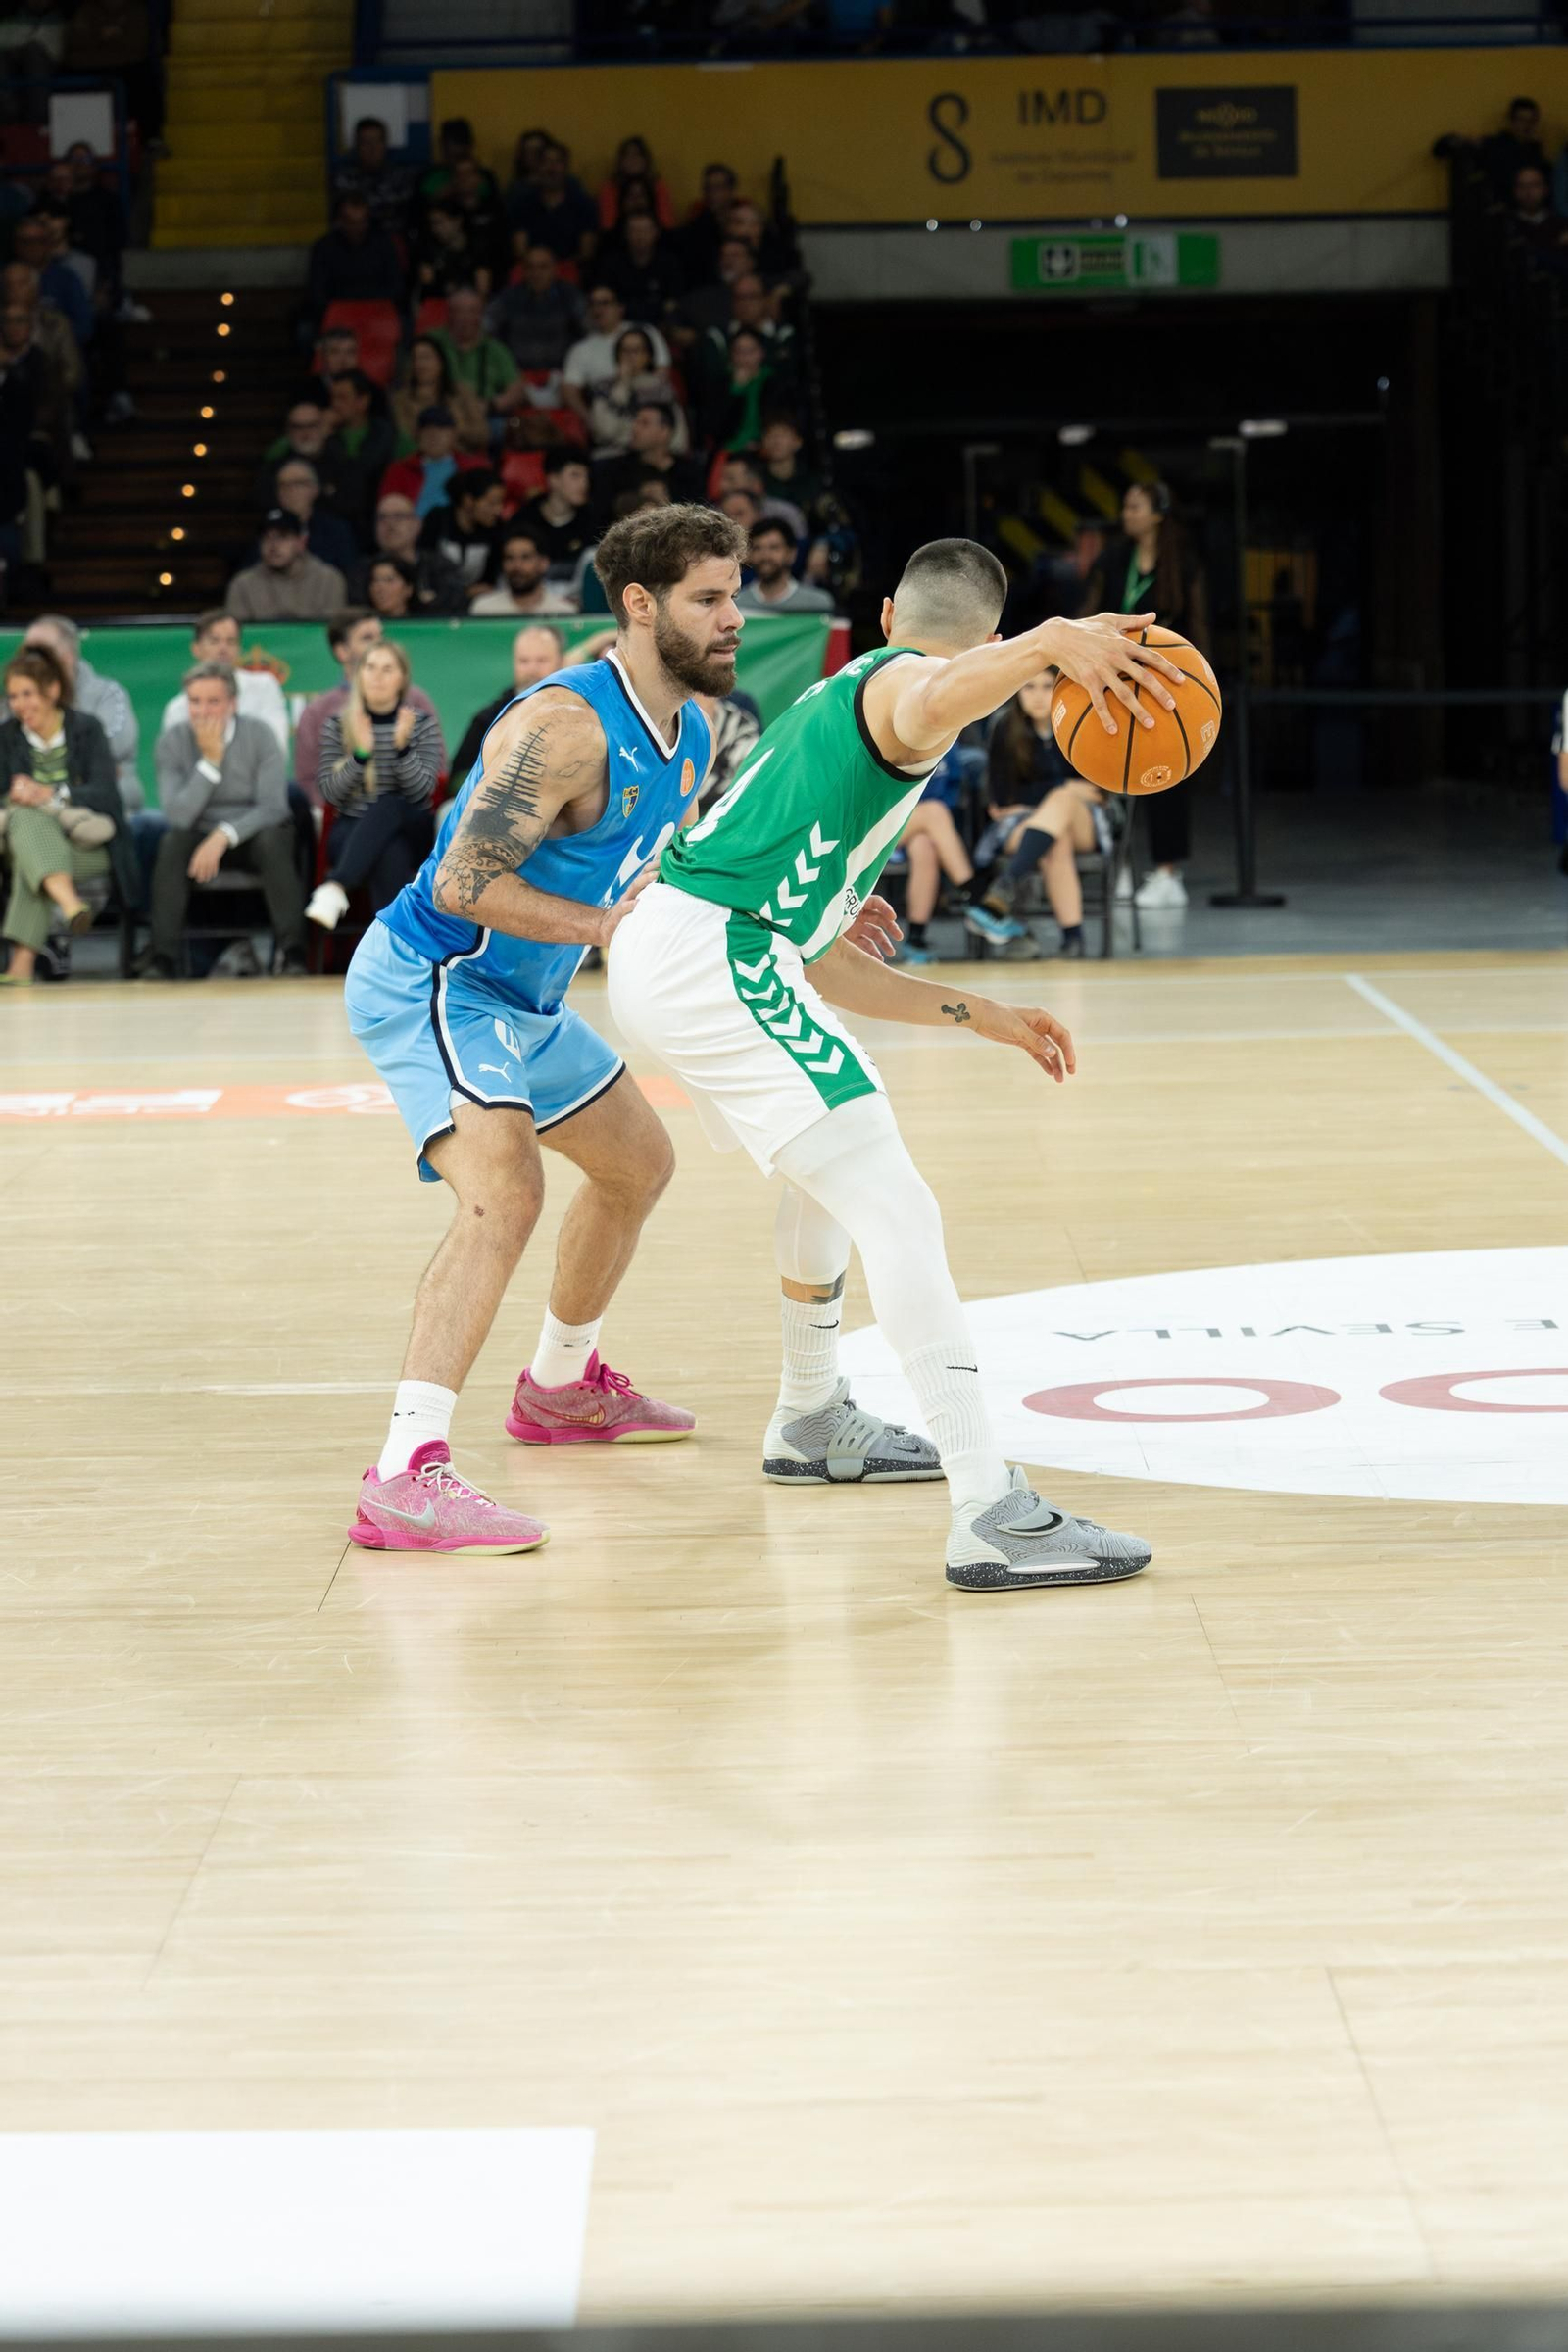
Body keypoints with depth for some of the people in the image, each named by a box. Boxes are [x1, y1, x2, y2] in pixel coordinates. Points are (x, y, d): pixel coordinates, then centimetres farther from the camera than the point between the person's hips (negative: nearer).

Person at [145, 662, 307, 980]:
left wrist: (224, 835, -31)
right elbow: (176, 816, -16)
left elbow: (273, 807, -17)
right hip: (201, 835, 1)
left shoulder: (259, 735, -9)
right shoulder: (172, 741, -6)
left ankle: (292, 950, -31)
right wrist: (210, 761, -22)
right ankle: (163, 956, -32)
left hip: (252, 834, -1)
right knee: (172, 843, -31)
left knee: (274, 839, -34)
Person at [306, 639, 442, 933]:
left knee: (387, 806, -39)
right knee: (389, 855, -40)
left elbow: (422, 791, -8)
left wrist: (403, 746, -25)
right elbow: (329, 793, -5)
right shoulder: (337, 724, 4)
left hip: (410, 831, 0)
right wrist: (360, 754, -21)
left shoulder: (422, 723, 4)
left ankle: (336, 886, -58)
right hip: (353, 830, 0)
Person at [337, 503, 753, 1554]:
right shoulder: (567, 724, -25)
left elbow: (656, 875, 19)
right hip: (428, 983, -10)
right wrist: (605, 926, -26)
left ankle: (562, 1386, 44)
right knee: (504, 1193, -29)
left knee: (639, 1163, 23)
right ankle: (406, 1477, -35)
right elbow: (464, 885, -28)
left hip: (520, 996, 10)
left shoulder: (689, 735, 5)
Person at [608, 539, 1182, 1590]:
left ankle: (812, 1420, 46)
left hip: (658, 947, 10)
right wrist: (1053, 642, -48)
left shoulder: (836, 702, 28)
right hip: (713, 957, -10)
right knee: (898, 1211, -16)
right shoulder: (904, 681, 0)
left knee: (834, 1168, 32)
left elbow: (827, 966, 27)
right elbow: (940, 699, -32)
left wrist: (981, 1015, 27)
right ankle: (993, 1514, -24)